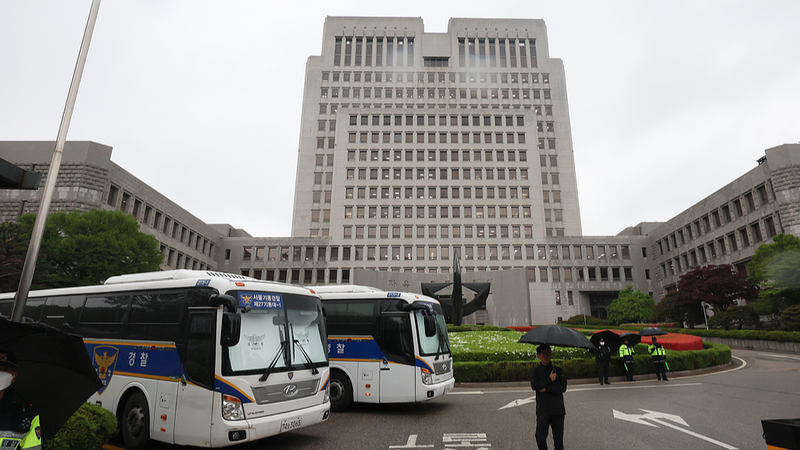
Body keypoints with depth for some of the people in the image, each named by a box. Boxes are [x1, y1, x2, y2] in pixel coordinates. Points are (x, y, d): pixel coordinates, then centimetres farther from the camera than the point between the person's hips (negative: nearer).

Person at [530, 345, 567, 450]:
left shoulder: (558, 370, 9)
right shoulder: (535, 370, 8)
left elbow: (562, 388, -5)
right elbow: (534, 385, -9)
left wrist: (545, 388, -9)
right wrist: (550, 379, -9)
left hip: (558, 409, 1)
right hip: (542, 410, -1)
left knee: (558, 439, 5)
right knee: (540, 437, -11)